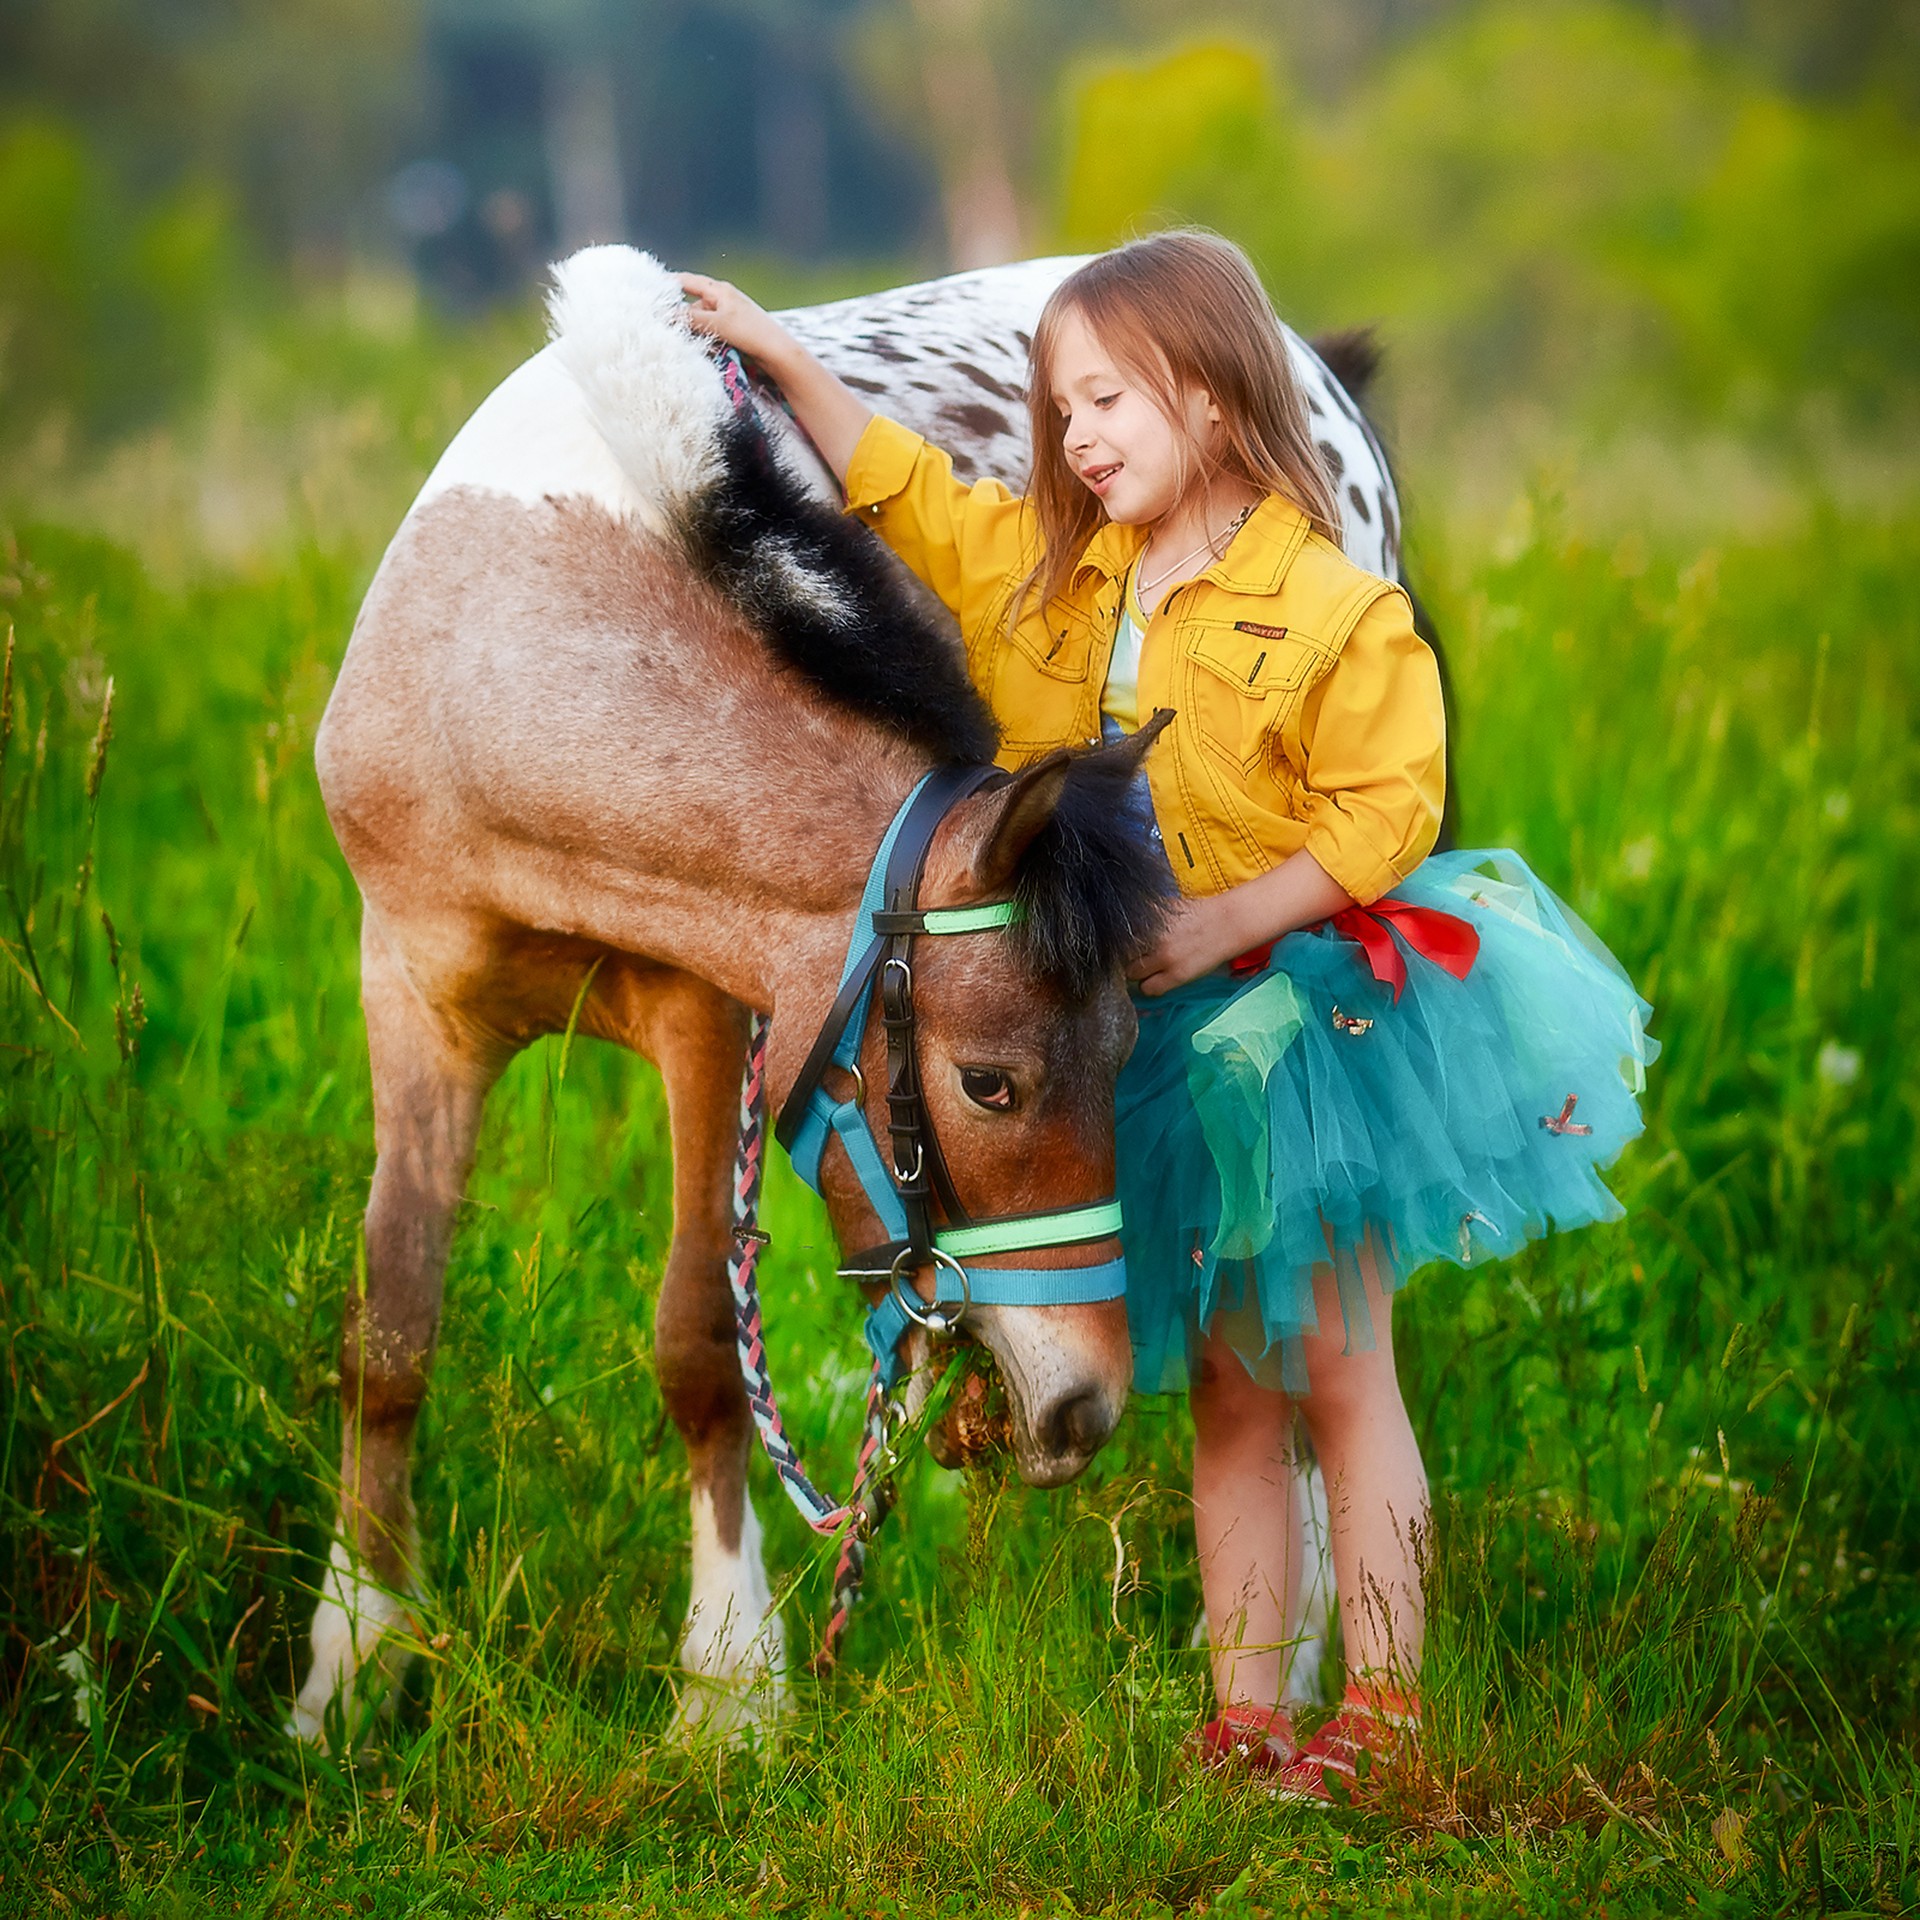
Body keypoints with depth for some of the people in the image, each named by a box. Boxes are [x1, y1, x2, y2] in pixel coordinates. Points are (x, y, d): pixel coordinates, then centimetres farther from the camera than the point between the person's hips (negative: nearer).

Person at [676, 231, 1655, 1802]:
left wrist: (1223, 924, -24)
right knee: (1223, 1390, 11)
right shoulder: (1043, 572, 5)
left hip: (1296, 1016, -6)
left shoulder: (1335, 608, -14)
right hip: (1144, 1044, 6)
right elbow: (897, 484, 16)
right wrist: (783, 356, 10)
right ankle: (1244, 1716, 15)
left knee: (1335, 1368, -2)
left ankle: (1384, 1712, 3)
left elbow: (1381, 818, -17)